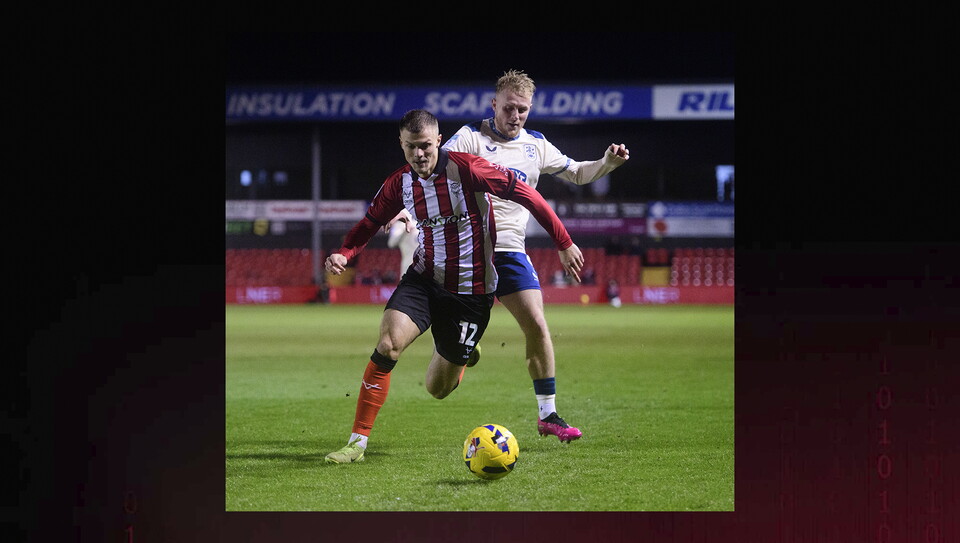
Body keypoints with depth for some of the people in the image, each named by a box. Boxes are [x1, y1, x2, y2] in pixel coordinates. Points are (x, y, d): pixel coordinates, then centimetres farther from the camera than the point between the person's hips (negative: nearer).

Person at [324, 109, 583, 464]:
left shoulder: (466, 169, -18)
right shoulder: (399, 184, -4)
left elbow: (526, 195, -11)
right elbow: (369, 224, 10)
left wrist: (564, 244, -8)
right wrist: (343, 254, -12)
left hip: (471, 290, -3)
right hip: (424, 279, 3)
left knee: (437, 389, 5)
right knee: (388, 344, -25)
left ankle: (461, 355, 44)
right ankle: (358, 442, -16)